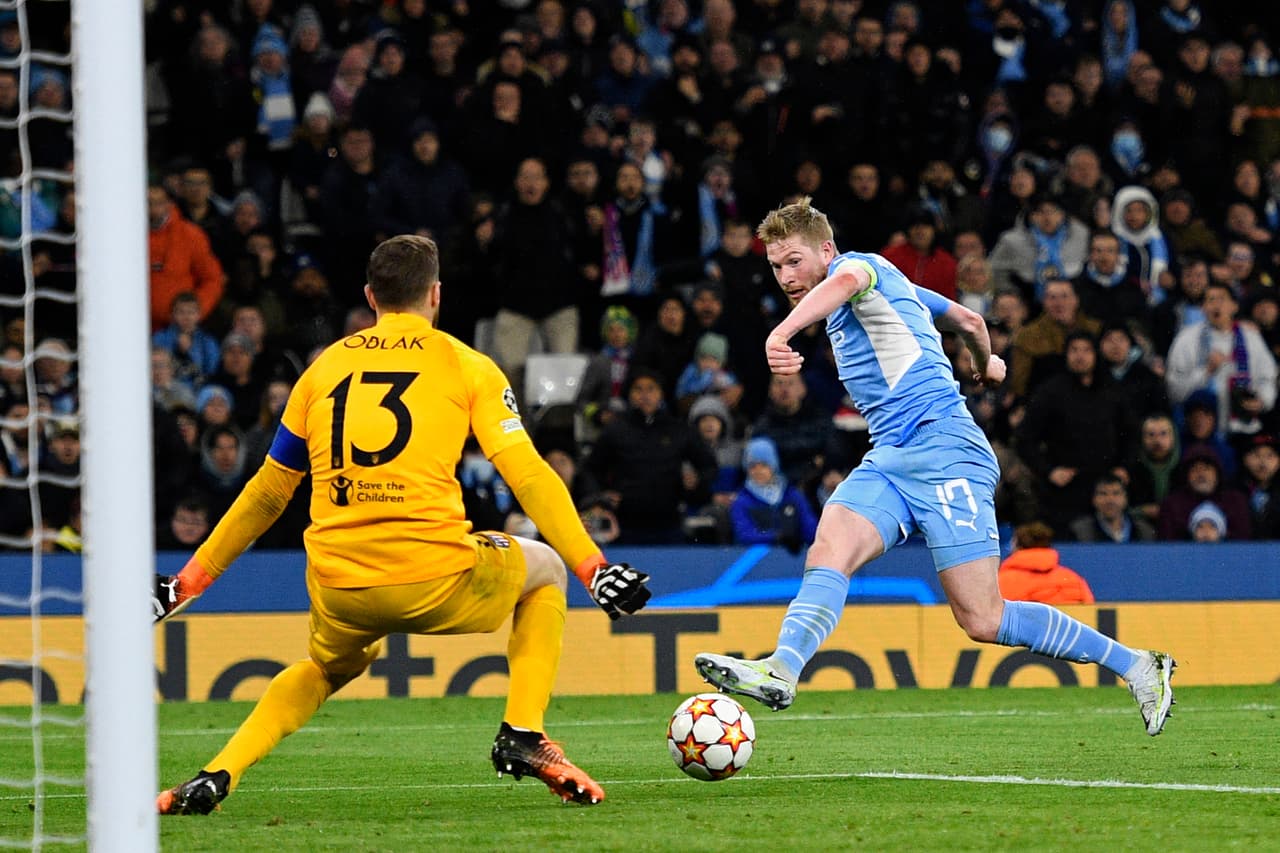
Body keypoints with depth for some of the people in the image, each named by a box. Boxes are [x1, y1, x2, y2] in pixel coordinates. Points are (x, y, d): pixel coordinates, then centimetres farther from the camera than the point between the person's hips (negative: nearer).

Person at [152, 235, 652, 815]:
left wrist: (190, 581, 30)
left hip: (338, 589, 3)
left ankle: (216, 776, 16)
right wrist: (594, 569, -2)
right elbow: (527, 475, -3)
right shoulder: (466, 366, 7)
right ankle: (522, 735, 11)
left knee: (330, 666, 36)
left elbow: (267, 493, 21)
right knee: (544, 570, 26)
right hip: (436, 581, -3)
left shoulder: (324, 369, 16)